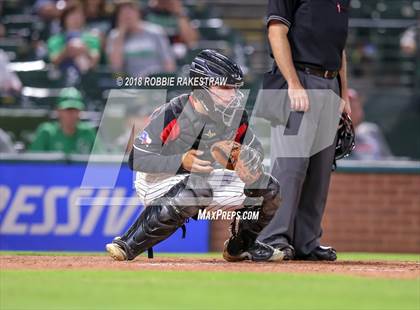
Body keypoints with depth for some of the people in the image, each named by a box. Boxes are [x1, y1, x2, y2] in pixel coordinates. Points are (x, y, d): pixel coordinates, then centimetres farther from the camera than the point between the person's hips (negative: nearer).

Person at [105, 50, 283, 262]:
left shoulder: (236, 116, -7)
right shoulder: (170, 114, -25)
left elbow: (257, 153, 6)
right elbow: (136, 159, -25)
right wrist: (181, 161, -37)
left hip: (202, 179, 7)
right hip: (156, 182, -7)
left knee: (268, 187, -5)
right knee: (193, 193, -41)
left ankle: (240, 246, 21)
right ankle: (127, 245, -28)